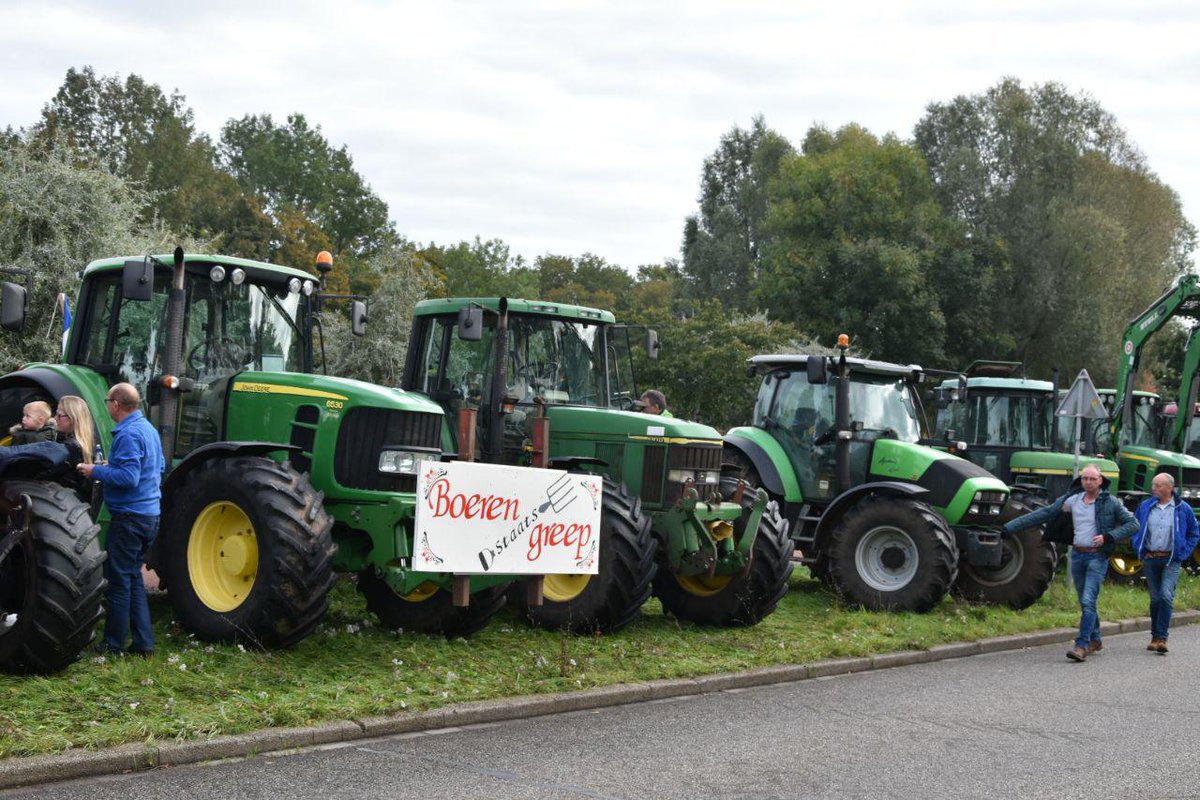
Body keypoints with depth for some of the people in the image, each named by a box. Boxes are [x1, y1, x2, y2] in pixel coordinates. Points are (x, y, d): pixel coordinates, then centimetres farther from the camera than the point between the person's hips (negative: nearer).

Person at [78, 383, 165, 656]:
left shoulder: (128, 434, -18)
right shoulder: (148, 428, 12)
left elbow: (129, 477, -25)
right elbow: (160, 466, 24)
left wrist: (96, 471, -14)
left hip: (129, 516, -9)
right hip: (150, 514, 9)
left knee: (119, 580, 1)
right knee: (133, 577, 16)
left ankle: (113, 644, 9)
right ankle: (143, 642, 16)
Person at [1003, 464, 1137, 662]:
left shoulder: (1110, 502, -4)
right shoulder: (1071, 500, 5)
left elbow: (1132, 523, 0)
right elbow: (1042, 514, 6)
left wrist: (1108, 537, -14)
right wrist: (1009, 527, 2)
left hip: (1097, 557, -5)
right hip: (1077, 555, 5)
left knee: (1088, 601, -15)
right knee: (1085, 602, 13)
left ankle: (1082, 646, -18)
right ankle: (1095, 640, 30)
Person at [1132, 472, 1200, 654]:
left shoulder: (1183, 509, -1)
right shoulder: (1145, 506, 5)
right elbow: (1134, 528, 18)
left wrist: (1184, 553, 1)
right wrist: (1139, 548, 6)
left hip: (1171, 560, -3)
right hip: (1150, 559, 3)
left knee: (1166, 595, -15)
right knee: (1155, 598, 8)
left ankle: (1162, 637, -15)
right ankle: (1155, 636, 17)